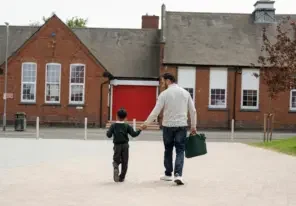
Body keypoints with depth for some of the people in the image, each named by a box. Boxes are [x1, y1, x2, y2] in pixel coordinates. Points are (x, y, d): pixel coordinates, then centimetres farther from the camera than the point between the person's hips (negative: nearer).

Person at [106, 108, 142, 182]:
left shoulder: (113, 125, -3)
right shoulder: (127, 126, -2)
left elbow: (109, 135, -7)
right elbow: (133, 134, -6)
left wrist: (108, 131, 13)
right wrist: (139, 130, 7)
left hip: (117, 145, 0)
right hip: (125, 145, 0)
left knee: (116, 161, 11)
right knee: (124, 162, 9)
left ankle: (116, 168, -25)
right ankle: (122, 177, 10)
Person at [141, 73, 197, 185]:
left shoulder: (164, 94, -6)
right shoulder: (185, 92, 5)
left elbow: (155, 112, -7)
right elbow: (193, 111, 6)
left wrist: (145, 123, 4)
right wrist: (193, 126, 15)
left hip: (168, 126, -1)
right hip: (182, 125, 1)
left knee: (168, 150, 14)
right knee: (180, 151, 2)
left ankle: (168, 174, 24)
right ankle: (178, 175, -13)